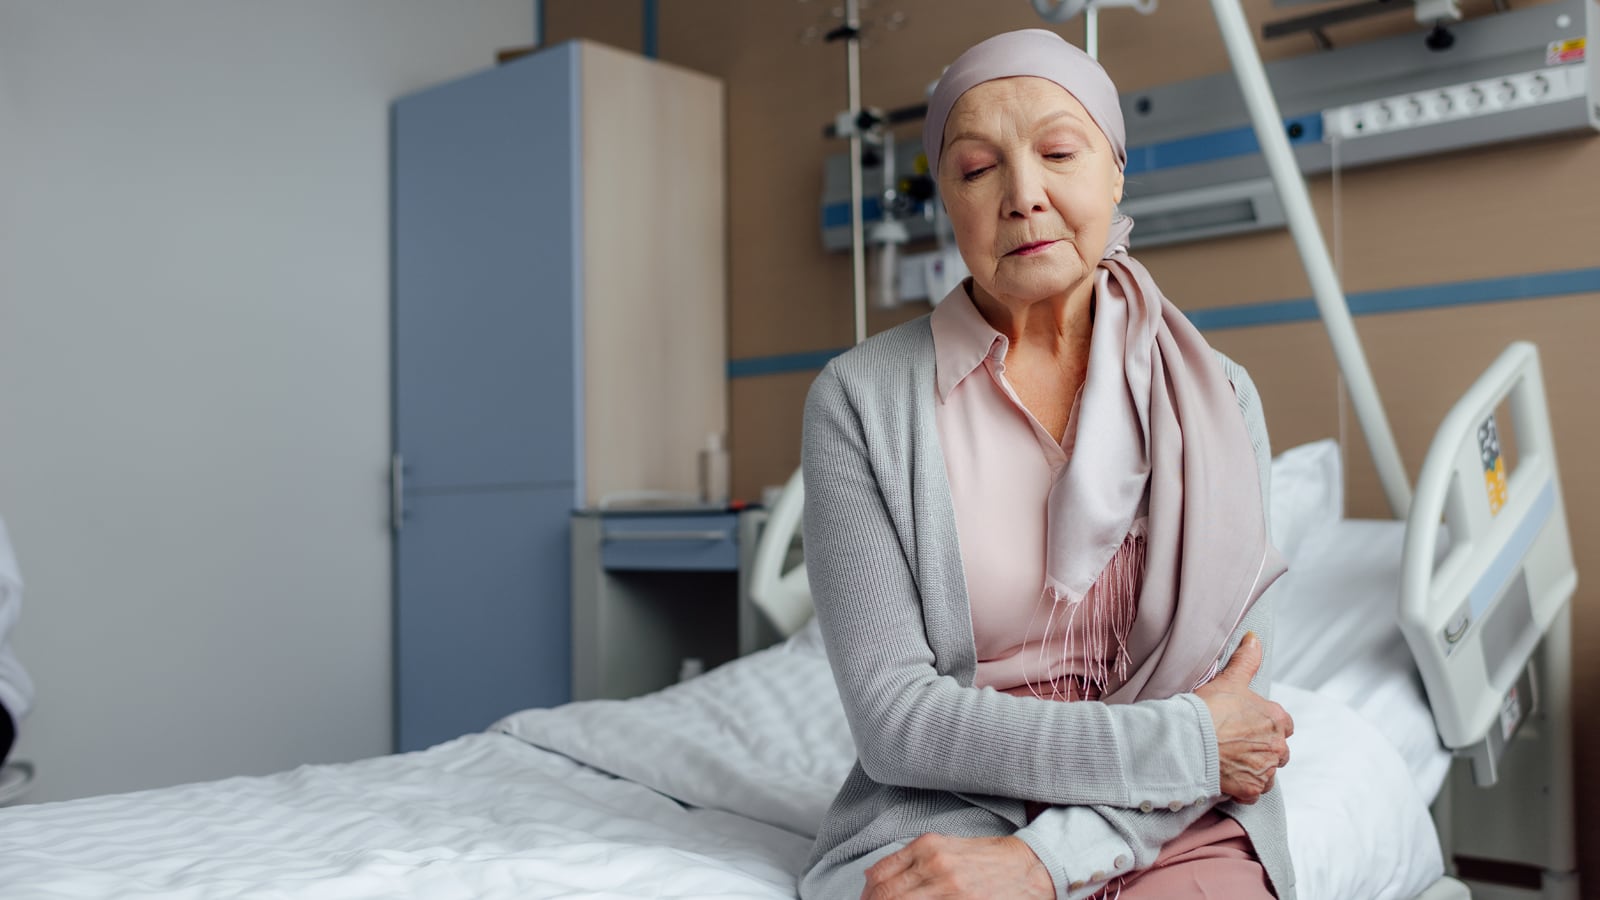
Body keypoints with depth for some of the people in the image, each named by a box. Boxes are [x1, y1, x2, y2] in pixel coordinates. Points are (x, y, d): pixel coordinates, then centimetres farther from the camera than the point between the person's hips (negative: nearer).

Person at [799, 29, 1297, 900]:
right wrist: (1183, 741, -11)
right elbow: (892, 717, -9)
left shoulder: (1216, 399, 3)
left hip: (1170, 828, 2)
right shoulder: (858, 398, -4)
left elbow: (1225, 691, -4)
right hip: (942, 818, -1)